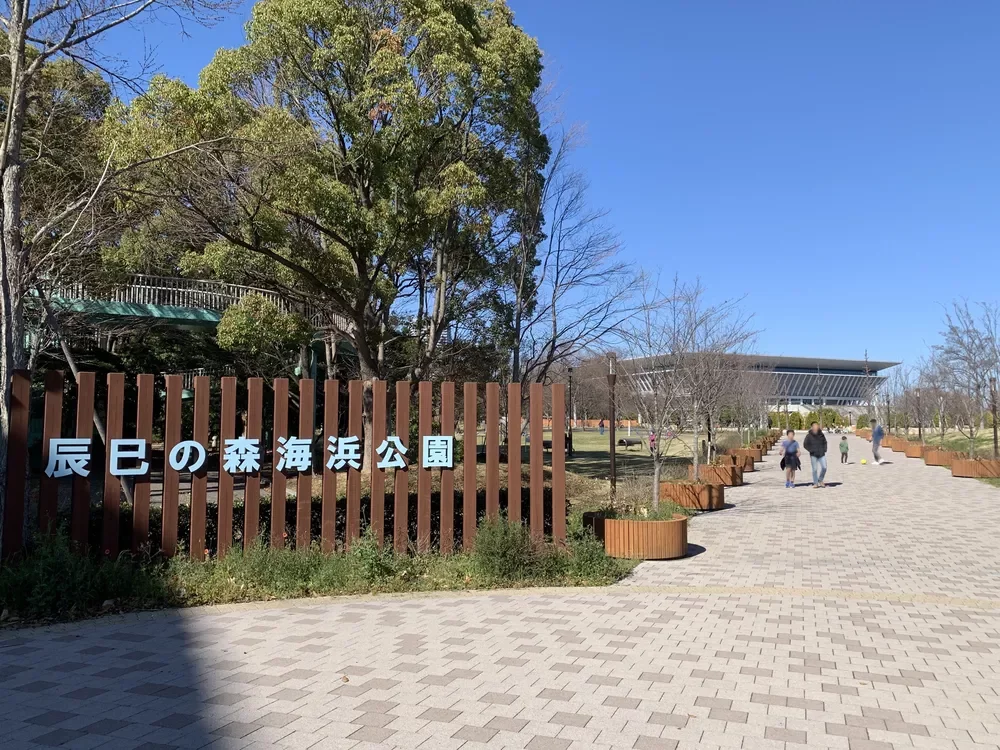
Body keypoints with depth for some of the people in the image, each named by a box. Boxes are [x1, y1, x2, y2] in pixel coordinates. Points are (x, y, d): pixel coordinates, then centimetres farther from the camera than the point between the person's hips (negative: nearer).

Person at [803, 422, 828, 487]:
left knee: (824, 468, -4)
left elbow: (825, 443, 19)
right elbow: (805, 445, 0)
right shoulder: (809, 436, -6)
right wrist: (811, 450, -9)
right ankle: (815, 483, 9)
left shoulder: (821, 435, 3)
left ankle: (820, 480, 19)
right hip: (813, 455, -2)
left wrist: (824, 449, 5)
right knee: (815, 469, -1)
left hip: (821, 454, 3)